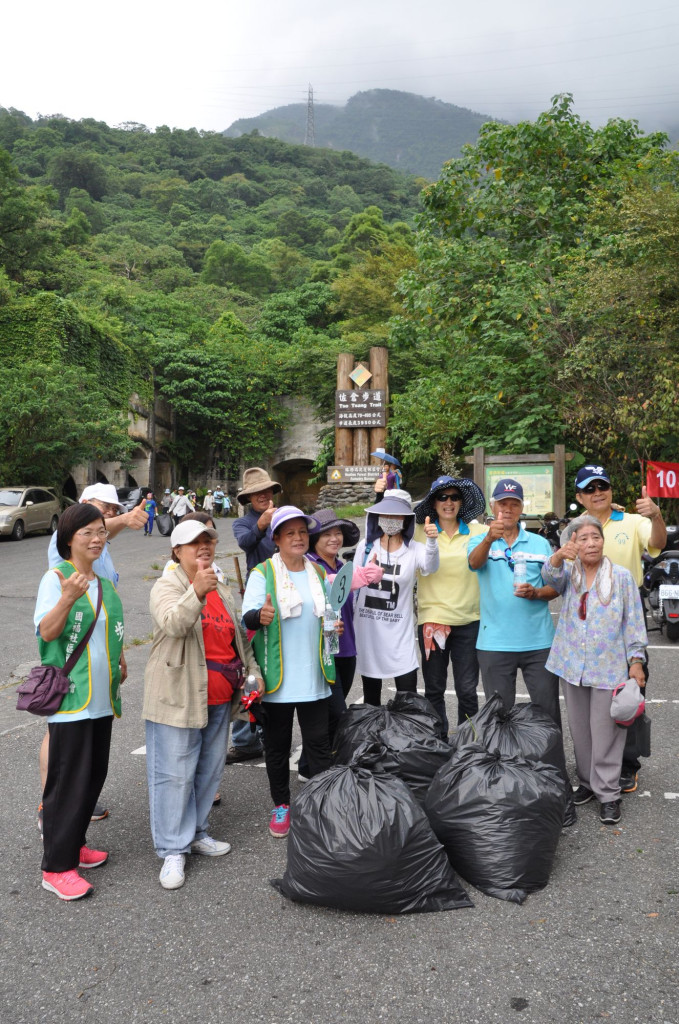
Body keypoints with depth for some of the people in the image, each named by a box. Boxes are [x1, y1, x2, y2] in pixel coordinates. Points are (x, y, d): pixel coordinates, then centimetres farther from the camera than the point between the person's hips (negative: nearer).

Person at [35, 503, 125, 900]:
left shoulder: (103, 581, 10)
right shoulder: (56, 577, -10)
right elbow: (46, 631, -20)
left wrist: (119, 663, 14)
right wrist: (68, 599, -35)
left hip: (102, 698, 7)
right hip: (70, 698, -7)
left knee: (93, 776, 16)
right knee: (68, 781, -1)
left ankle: (75, 843, 33)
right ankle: (57, 867, 12)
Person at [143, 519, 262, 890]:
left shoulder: (223, 591, 15)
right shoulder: (167, 585, -8)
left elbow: (240, 637, 22)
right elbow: (172, 623, -28)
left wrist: (253, 672, 13)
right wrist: (197, 591, -43)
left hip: (218, 698, 7)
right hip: (178, 697, -7)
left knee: (209, 769, 16)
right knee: (175, 774, -2)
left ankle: (197, 832, 32)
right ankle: (172, 850, 11)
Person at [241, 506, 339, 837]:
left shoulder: (319, 573, 10)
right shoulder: (263, 573, -5)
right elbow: (247, 616, -18)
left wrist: (335, 626, 1)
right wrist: (260, 616, -39)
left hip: (314, 677, 3)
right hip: (277, 677, -3)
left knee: (319, 742, 7)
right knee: (277, 744, 10)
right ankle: (281, 804, 27)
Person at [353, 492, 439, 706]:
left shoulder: (414, 549, -5)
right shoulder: (366, 546, 0)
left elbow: (430, 566, -28)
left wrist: (431, 541, -47)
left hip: (399, 633, -2)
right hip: (367, 632, 2)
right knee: (371, 696, 15)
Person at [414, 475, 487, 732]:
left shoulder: (477, 532, 4)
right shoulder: (420, 532, 1)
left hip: (468, 621, 0)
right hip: (431, 618, 0)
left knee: (467, 690, 6)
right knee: (434, 689, 12)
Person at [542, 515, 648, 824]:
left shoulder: (621, 576, -1)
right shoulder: (569, 575, 5)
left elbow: (634, 622, 0)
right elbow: (550, 577, -18)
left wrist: (636, 661, -5)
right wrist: (559, 556, -39)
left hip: (608, 668, -3)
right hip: (572, 665, 3)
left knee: (605, 733, -1)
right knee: (579, 730, 13)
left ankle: (607, 793, 10)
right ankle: (587, 782, 28)